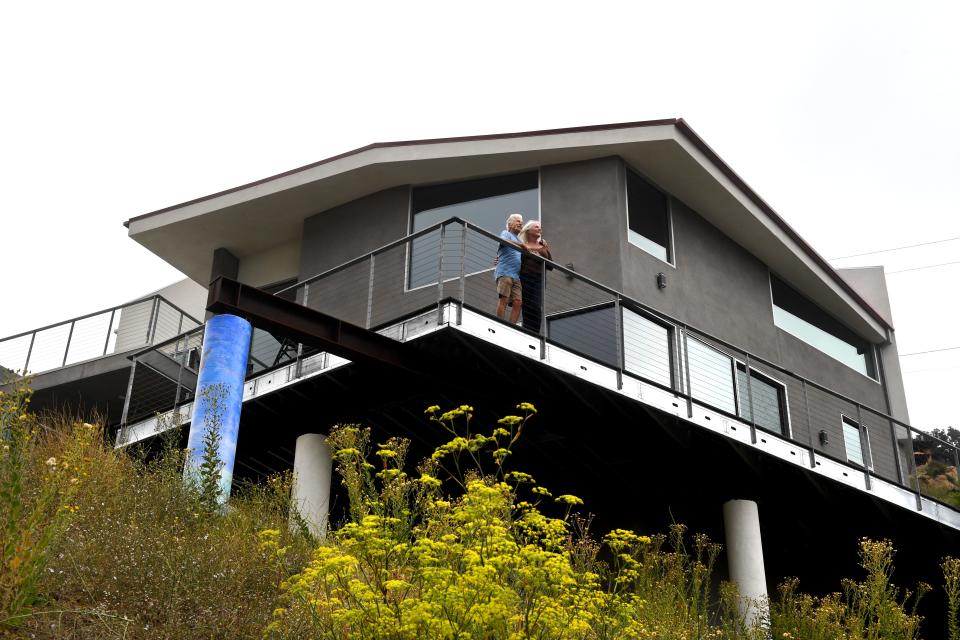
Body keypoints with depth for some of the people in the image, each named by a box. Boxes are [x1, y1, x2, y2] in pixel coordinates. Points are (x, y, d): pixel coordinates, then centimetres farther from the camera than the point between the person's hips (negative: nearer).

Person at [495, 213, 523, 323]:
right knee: (504, 299, -17)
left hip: (517, 276, 7)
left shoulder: (518, 240, 33)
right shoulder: (505, 233, 12)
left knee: (518, 302, -9)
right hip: (505, 273, -7)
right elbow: (504, 241, -12)